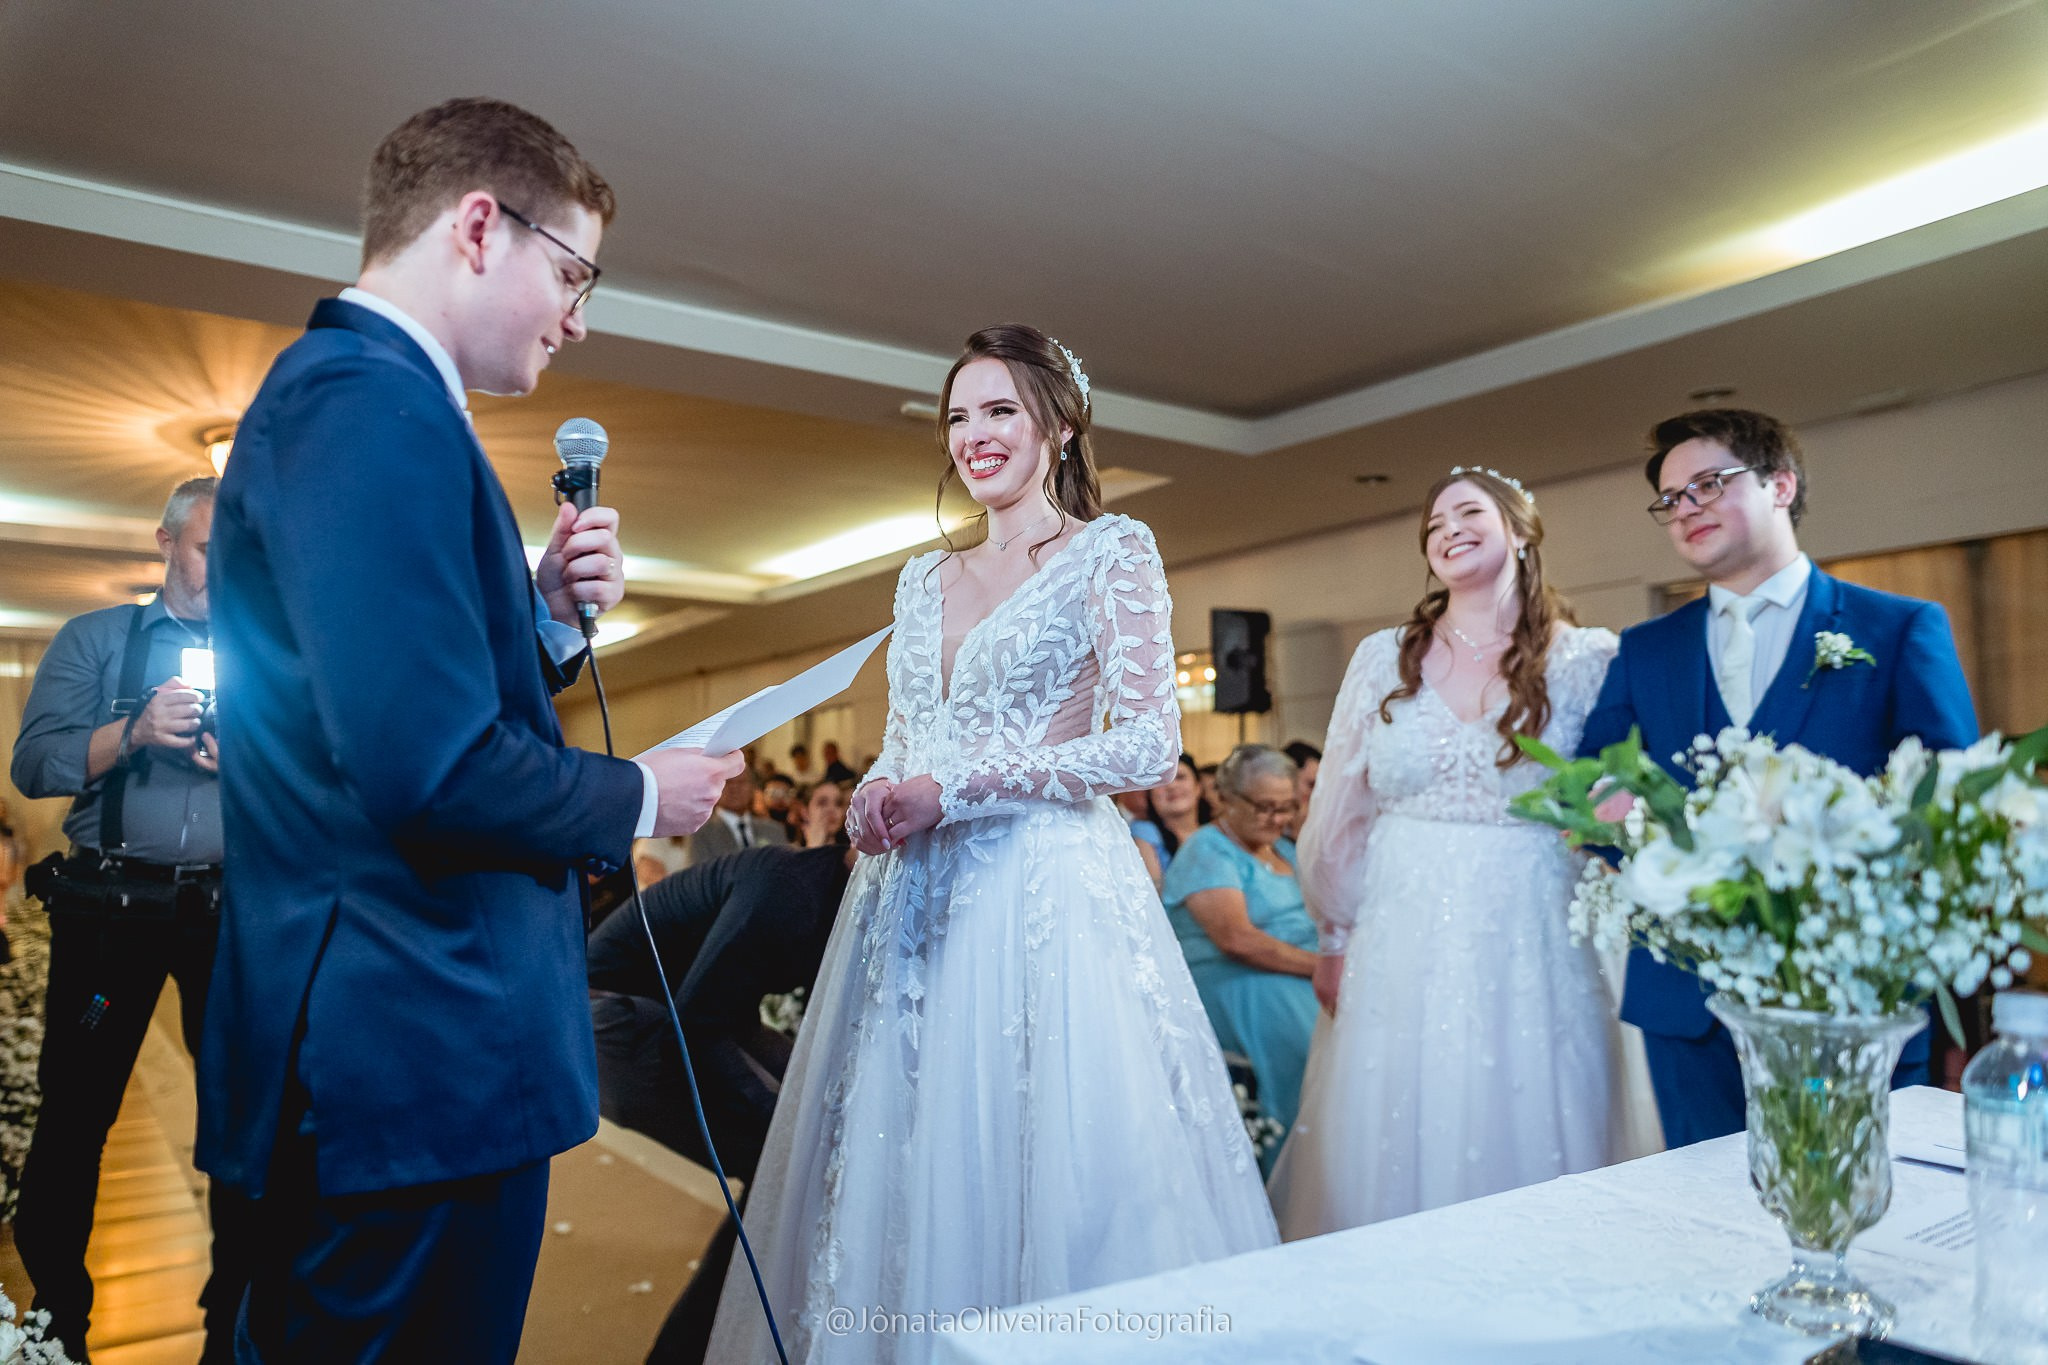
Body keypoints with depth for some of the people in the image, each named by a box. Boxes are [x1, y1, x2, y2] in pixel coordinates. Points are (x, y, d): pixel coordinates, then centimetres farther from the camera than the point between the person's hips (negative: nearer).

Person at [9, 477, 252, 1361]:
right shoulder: (94, 640, 7)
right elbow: (33, 765, -3)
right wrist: (134, 733, -18)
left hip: (233, 911, 1)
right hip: (109, 905, -1)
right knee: (75, 1109, 8)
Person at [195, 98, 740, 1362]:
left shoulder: (336, 389, 16)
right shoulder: (379, 407, -18)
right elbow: (427, 768, -27)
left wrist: (549, 611, 2)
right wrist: (637, 797, -11)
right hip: (423, 1063, -11)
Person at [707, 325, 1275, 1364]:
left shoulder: (1111, 550, -1)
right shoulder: (926, 579, 16)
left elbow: (1148, 742, -11)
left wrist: (954, 790, -15)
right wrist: (873, 803, -5)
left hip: (1047, 887, -5)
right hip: (915, 896, 6)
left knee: (1050, 1158, -1)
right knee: (900, 1155, 9)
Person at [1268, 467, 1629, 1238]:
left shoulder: (1587, 660, 1)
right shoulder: (1384, 658, 6)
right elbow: (1340, 813, 9)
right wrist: (1336, 937, 10)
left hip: (1532, 951, -1)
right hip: (1402, 949, 2)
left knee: (1525, 1146, 6)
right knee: (1393, 1155, 8)